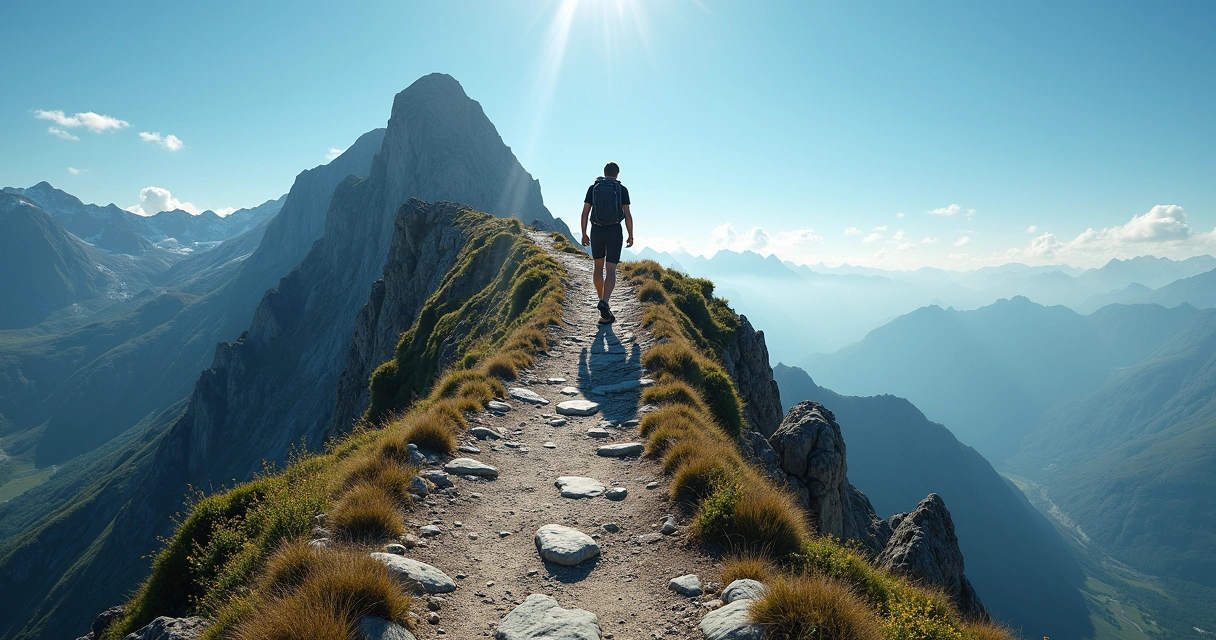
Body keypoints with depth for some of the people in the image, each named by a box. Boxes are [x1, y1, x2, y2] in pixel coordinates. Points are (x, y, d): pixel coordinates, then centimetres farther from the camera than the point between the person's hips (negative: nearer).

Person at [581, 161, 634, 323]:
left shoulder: (593, 188, 3)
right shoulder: (622, 189, -1)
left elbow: (585, 212, 0)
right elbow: (627, 214, -6)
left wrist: (584, 234, 7)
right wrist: (631, 235, 2)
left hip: (596, 231, 2)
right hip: (614, 232, -2)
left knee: (599, 267, 19)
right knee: (610, 270, -7)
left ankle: (603, 301, 26)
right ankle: (604, 303, -29)